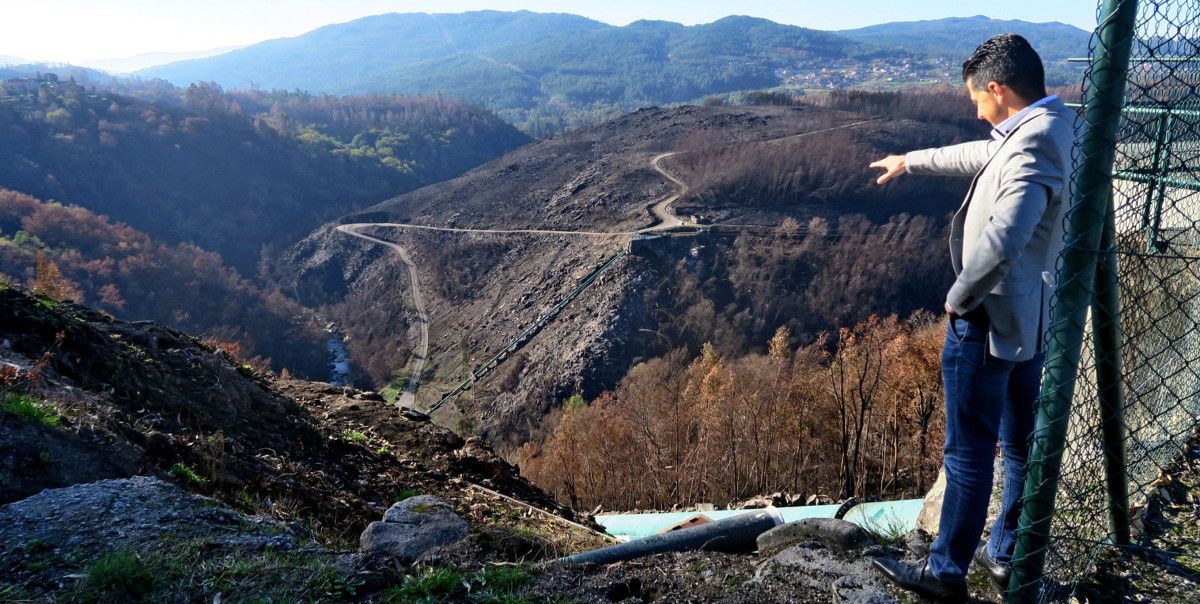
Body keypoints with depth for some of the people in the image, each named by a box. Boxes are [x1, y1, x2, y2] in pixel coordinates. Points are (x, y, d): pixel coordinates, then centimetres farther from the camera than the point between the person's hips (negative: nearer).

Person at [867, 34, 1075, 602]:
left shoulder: (1033, 143, -23)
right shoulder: (1054, 126, 7)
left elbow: (1001, 240, -37)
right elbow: (983, 155, 25)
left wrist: (958, 298, -21)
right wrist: (911, 161, 37)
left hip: (989, 320, -10)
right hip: (1032, 317, 10)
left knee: (969, 451, 3)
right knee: (1022, 443, 18)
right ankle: (1007, 555, 35)